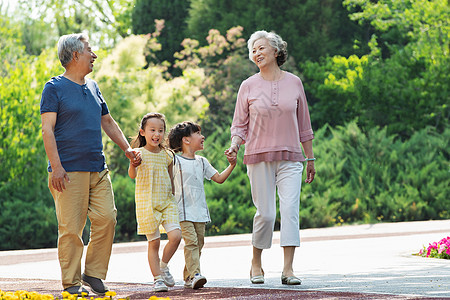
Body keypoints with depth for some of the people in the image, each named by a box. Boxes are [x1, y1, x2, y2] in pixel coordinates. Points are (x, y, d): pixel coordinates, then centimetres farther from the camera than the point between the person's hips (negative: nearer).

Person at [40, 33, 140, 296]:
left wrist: (127, 148, 16)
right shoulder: (55, 87, -3)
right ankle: (72, 283, 1)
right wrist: (56, 166, -18)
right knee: (71, 227, -6)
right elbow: (48, 128, -9)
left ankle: (93, 273, 10)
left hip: (98, 170, 6)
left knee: (106, 219, -3)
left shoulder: (93, 87, 18)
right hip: (70, 171, -6)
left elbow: (108, 121, 27)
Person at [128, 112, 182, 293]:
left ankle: (163, 266, 12)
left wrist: (175, 199, 19)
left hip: (167, 202, 4)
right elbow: (132, 175, -21)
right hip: (147, 202, -3)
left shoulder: (167, 155, 8)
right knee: (154, 242, -2)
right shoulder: (140, 154, -5)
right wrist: (133, 165, -42)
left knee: (176, 236, -11)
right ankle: (157, 278, 7)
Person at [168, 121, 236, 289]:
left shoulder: (202, 162, 15)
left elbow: (219, 179, 19)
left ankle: (188, 277, 10)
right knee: (191, 241, -17)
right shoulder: (175, 161, -1)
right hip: (183, 211, -6)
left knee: (198, 243, 4)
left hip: (200, 212, 6)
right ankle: (195, 275, -26)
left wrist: (232, 165, 9)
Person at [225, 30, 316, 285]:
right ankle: (256, 264, 18)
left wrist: (310, 159, 14)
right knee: (265, 214, -2)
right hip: (259, 158, -1)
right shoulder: (248, 87, 4)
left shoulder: (294, 83, 7)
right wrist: (234, 145, -14)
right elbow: (240, 125, 7)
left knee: (290, 209, -13)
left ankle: (288, 269, -14)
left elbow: (304, 124, 13)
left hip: (290, 158, 1)